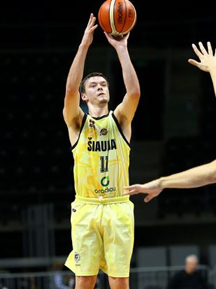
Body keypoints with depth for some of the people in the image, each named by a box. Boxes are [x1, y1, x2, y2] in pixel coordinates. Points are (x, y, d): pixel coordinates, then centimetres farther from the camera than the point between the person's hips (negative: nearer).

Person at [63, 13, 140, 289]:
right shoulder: (77, 122, 5)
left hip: (118, 208, 1)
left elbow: (134, 92, -12)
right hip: (86, 209, -1)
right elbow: (70, 90, -14)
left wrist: (121, 49, -13)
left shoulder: (120, 119, 8)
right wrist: (84, 45, -17)